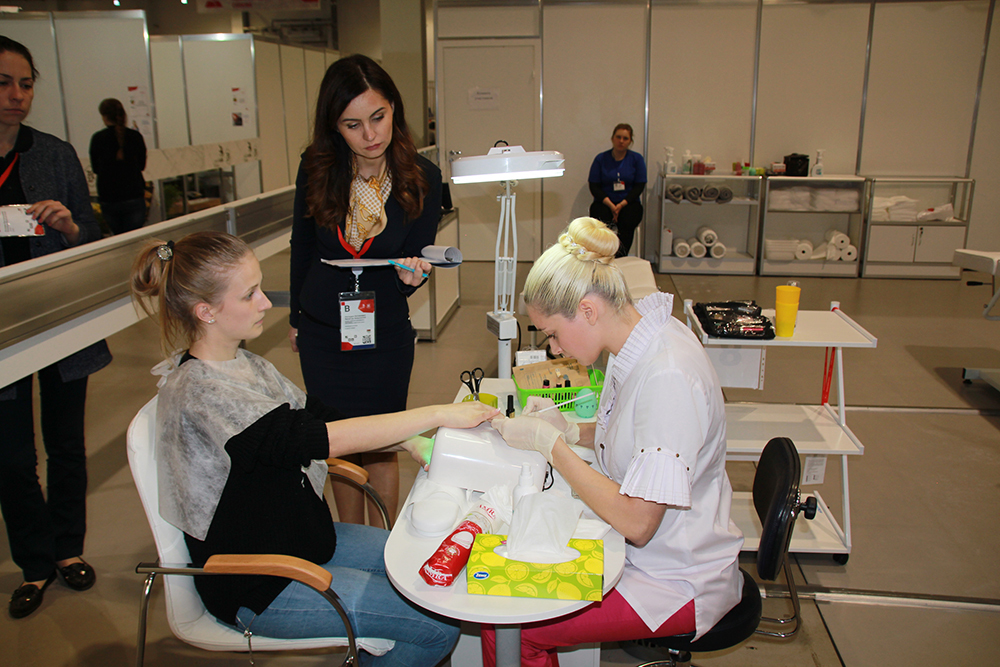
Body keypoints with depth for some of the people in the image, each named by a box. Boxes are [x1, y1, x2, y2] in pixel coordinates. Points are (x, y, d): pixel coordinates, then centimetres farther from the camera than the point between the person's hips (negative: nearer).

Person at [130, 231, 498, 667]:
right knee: (440, 625, -12)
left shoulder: (242, 364, 2)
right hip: (259, 589, -9)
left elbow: (316, 416, 6)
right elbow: (325, 437, -33)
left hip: (298, 536, 9)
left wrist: (411, 443, -6)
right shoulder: (199, 393, -27)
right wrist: (438, 414, -28)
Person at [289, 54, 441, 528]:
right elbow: (302, 246, 5)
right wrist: (296, 318, 13)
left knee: (381, 445, 9)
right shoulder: (316, 168, -9)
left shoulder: (422, 178, -12)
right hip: (321, 333, 2)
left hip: (385, 334, -1)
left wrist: (411, 275, -31)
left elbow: (418, 257, -7)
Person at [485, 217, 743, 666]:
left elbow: (636, 522, -27)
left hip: (677, 581, -8)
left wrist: (550, 443, -22)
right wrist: (570, 430, -2)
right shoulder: (641, 336, -1)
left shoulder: (667, 377, -29)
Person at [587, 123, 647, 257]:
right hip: (604, 202, 0)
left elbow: (640, 186, 1)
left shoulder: (636, 159, 5)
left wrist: (622, 204, -13)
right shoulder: (601, 159, 4)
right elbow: (594, 186, 1)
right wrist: (610, 205, -13)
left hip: (628, 203, 0)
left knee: (627, 222, -33)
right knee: (602, 222, -33)